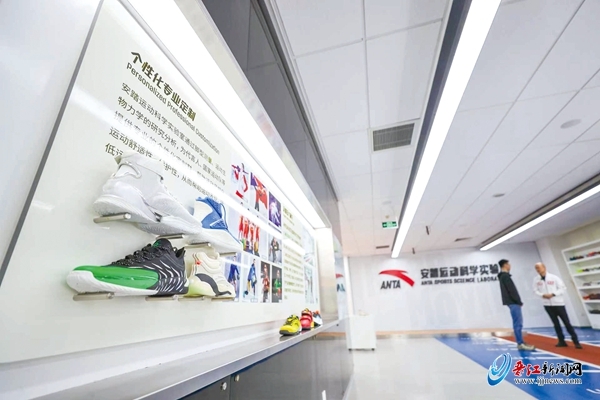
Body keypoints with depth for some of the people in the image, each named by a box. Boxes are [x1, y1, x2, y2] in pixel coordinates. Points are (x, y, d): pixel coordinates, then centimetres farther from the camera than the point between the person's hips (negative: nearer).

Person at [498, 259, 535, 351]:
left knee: (517, 323, 11)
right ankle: (521, 343, -5)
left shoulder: (503, 276, 18)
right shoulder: (505, 276, -13)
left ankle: (520, 343, 15)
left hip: (511, 302, 10)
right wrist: (519, 301, -12)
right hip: (513, 302, -10)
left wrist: (517, 301, 15)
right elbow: (512, 290, -18)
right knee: (518, 323, -8)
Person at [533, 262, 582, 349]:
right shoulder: (536, 279, -2)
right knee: (555, 323, 9)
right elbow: (535, 290, 4)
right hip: (547, 304, 2)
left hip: (558, 303, -2)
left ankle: (575, 341, 14)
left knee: (566, 322, 2)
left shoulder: (554, 277, -9)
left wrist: (553, 294, -17)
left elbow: (563, 288, -6)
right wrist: (543, 295, -14)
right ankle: (561, 341, 17)